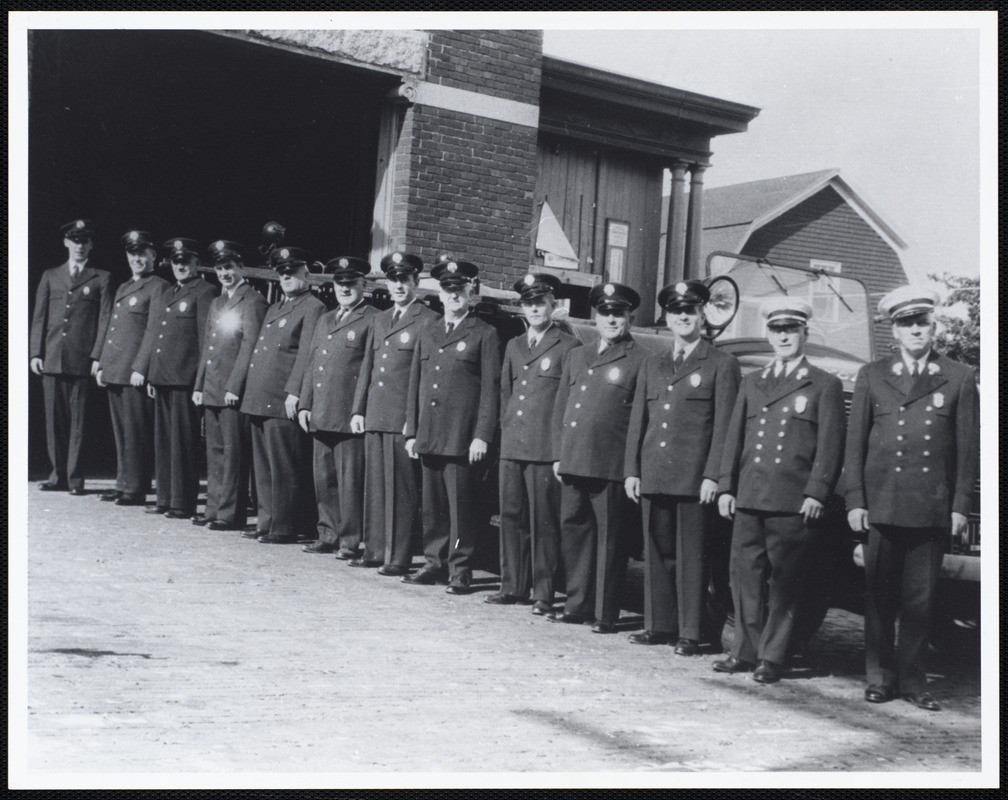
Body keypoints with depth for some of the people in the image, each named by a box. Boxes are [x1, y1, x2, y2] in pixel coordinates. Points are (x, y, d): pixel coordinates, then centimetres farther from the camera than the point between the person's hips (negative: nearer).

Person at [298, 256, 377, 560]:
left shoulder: (373, 321, -4)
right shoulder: (325, 320, 20)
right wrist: (304, 404, 14)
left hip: (350, 418, -7)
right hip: (321, 415, 7)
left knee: (350, 481, -3)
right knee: (324, 478, 12)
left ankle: (350, 542, 4)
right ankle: (329, 535, 22)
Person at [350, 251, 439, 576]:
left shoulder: (428, 321, -4)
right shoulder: (379, 320, 19)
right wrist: (358, 410, 14)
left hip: (405, 418, -7)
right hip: (375, 416, 7)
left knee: (401, 489, -4)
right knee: (375, 485, 11)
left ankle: (398, 558, 0)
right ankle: (375, 550, 19)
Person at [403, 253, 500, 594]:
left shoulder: (485, 335, 0)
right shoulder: (427, 334, 16)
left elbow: (490, 388, -5)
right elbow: (415, 384, 17)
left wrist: (482, 436, -12)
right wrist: (411, 432, 12)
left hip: (463, 439, -5)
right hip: (429, 437, 5)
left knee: (462, 505, -1)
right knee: (432, 505, 10)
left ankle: (460, 570, 6)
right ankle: (435, 563, 20)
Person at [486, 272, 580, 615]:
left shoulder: (568, 347, -1)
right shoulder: (514, 346, 18)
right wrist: (506, 430, 13)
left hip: (546, 449, -6)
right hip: (512, 446, 6)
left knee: (543, 522, -2)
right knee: (511, 517, 7)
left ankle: (543, 593, 4)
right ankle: (513, 586, 17)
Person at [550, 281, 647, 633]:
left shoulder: (641, 360, -1)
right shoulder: (577, 356, 18)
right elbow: (560, 408, 20)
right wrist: (558, 455, 13)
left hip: (612, 468, -6)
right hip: (574, 463, 6)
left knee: (610, 538, 0)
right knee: (573, 530, 10)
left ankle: (605, 614, 7)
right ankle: (578, 605, 22)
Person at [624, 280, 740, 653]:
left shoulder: (722, 365, 1)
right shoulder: (652, 364, 16)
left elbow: (723, 426, -4)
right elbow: (638, 420, 15)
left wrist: (713, 475, -11)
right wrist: (631, 470, 9)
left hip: (694, 478, -5)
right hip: (654, 475, 5)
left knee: (692, 556, 0)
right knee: (657, 552, 10)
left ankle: (690, 633, 7)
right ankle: (659, 625, 19)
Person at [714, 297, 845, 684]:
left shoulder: (825, 385, 3)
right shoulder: (751, 383, 17)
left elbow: (830, 447, -2)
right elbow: (734, 438, 16)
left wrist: (816, 494, -10)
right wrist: (726, 487, 8)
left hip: (793, 502, -4)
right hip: (748, 497, 4)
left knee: (783, 582, 1)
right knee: (745, 575, 6)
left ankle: (772, 657, 9)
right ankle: (746, 650, 16)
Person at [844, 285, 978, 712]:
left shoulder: (958, 379, 6)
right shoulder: (872, 376, 8)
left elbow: (968, 447, 6)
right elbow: (855, 442, 7)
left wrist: (960, 505, 1)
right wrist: (854, 500, 1)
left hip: (933, 509, 0)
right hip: (881, 505, 0)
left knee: (921, 598, 4)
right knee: (879, 596, 4)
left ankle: (912, 679, 14)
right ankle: (879, 677, 14)